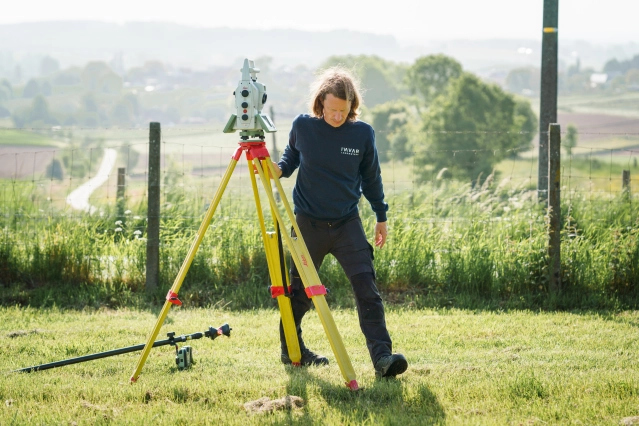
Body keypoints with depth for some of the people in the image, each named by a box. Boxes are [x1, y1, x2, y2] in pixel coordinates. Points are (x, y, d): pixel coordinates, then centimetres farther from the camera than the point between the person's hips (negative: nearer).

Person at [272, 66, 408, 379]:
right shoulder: (302, 127, -7)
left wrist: (381, 216, 15)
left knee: (366, 287, -13)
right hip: (309, 223, 0)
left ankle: (382, 355, -17)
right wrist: (280, 169, -8)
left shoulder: (362, 133, -5)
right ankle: (291, 349, 30)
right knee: (300, 290, 11)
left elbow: (371, 177, 9)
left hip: (347, 223, 0)